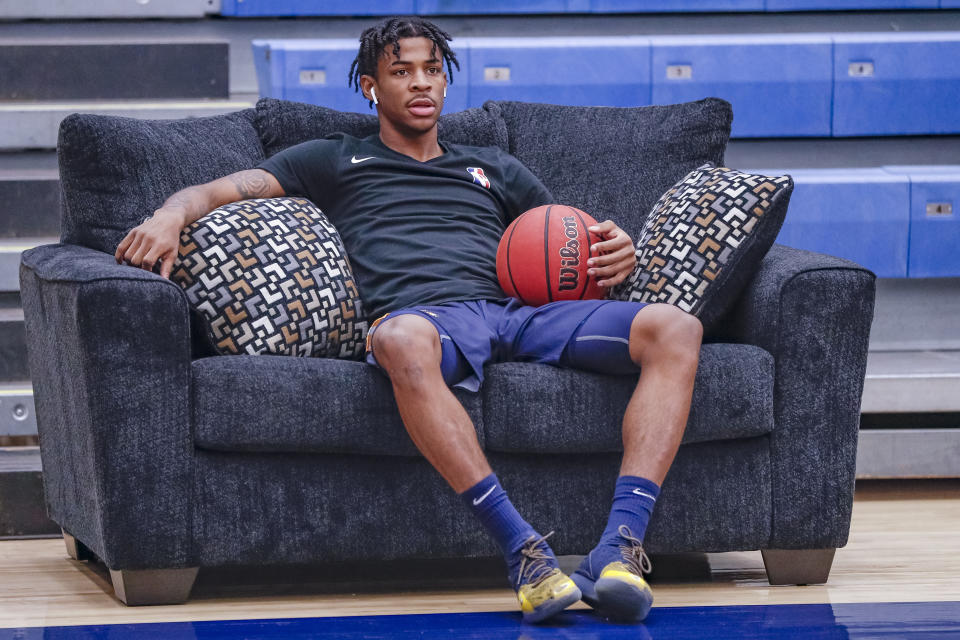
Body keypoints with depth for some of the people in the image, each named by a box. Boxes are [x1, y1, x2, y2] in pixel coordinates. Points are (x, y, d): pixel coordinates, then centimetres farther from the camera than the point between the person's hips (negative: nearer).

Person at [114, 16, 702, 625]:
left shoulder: (497, 170, 37)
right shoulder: (336, 160, 29)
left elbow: (578, 255, 35)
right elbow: (216, 191, 19)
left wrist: (618, 255, 9)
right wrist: (172, 213, -6)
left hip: (518, 311, 4)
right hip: (423, 316, -3)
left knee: (674, 328, -25)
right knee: (401, 340, -45)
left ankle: (621, 547, -40)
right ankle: (524, 550, -47)